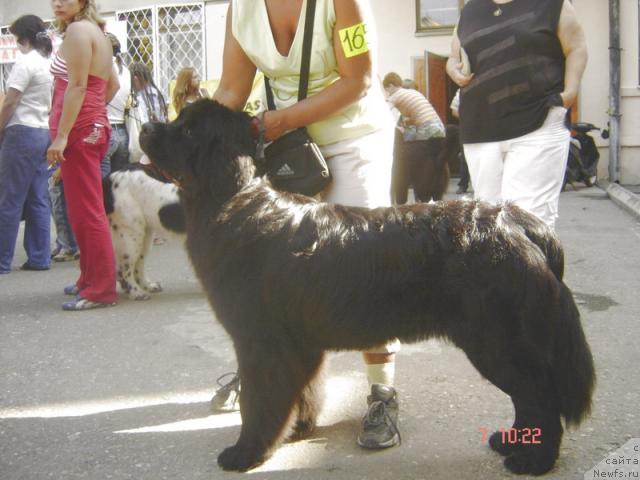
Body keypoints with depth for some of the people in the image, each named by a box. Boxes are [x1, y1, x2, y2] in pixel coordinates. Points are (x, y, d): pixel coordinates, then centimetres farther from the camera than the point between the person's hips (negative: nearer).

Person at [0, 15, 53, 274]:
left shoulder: (25, 62, -11)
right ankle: (39, 257, 9)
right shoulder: (50, 64, 12)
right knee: (38, 201, 8)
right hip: (43, 134, 8)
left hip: (22, 134, -8)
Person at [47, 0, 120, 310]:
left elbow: (76, 86, -18)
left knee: (85, 212, -8)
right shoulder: (96, 31, 19)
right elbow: (113, 84, 25)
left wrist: (61, 135, -20)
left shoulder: (77, 30, -9)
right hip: (94, 126, 10)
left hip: (78, 130, -10)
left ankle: (100, 289, -5)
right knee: (86, 210, 15)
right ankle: (91, 279, 23)